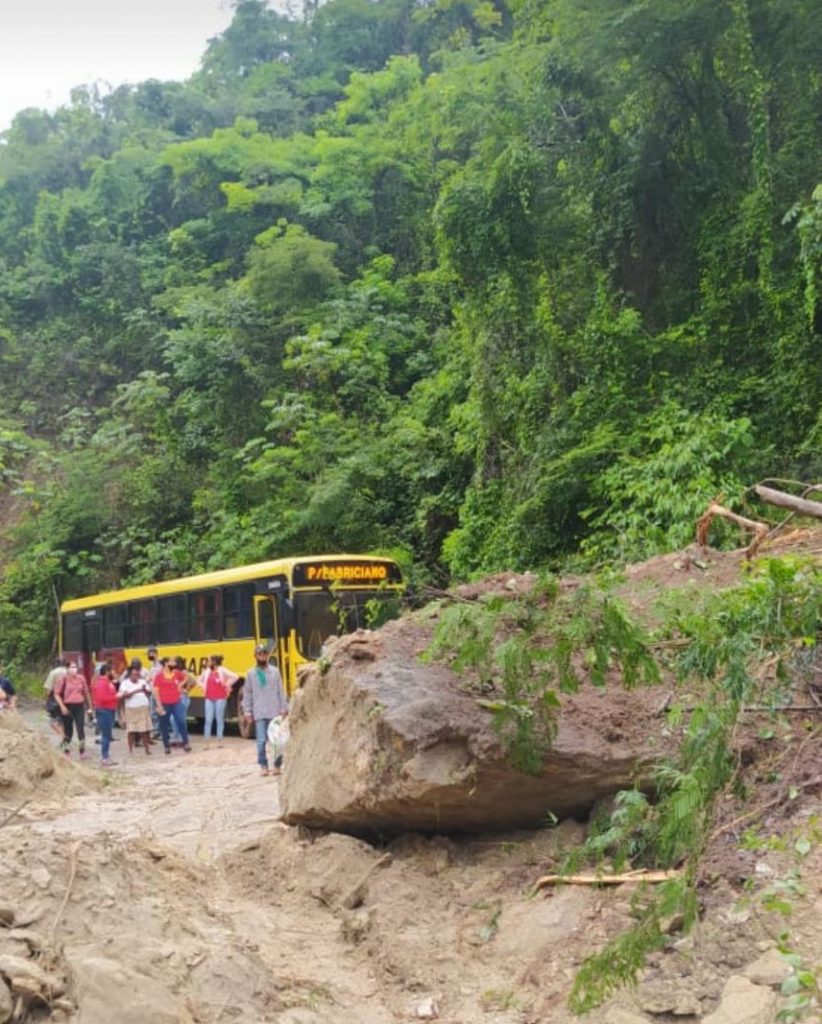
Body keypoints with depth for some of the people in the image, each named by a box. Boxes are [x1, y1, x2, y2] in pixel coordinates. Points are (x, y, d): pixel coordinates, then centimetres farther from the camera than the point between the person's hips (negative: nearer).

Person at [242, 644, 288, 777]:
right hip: (259, 713, 0)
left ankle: (277, 766, 12)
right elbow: (247, 693, 8)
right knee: (261, 740, -5)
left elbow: (281, 691, 6)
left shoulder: (275, 671, 5)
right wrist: (247, 711, 2)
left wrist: (284, 708, 2)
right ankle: (263, 766, 4)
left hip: (275, 712, 0)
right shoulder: (251, 673, 6)